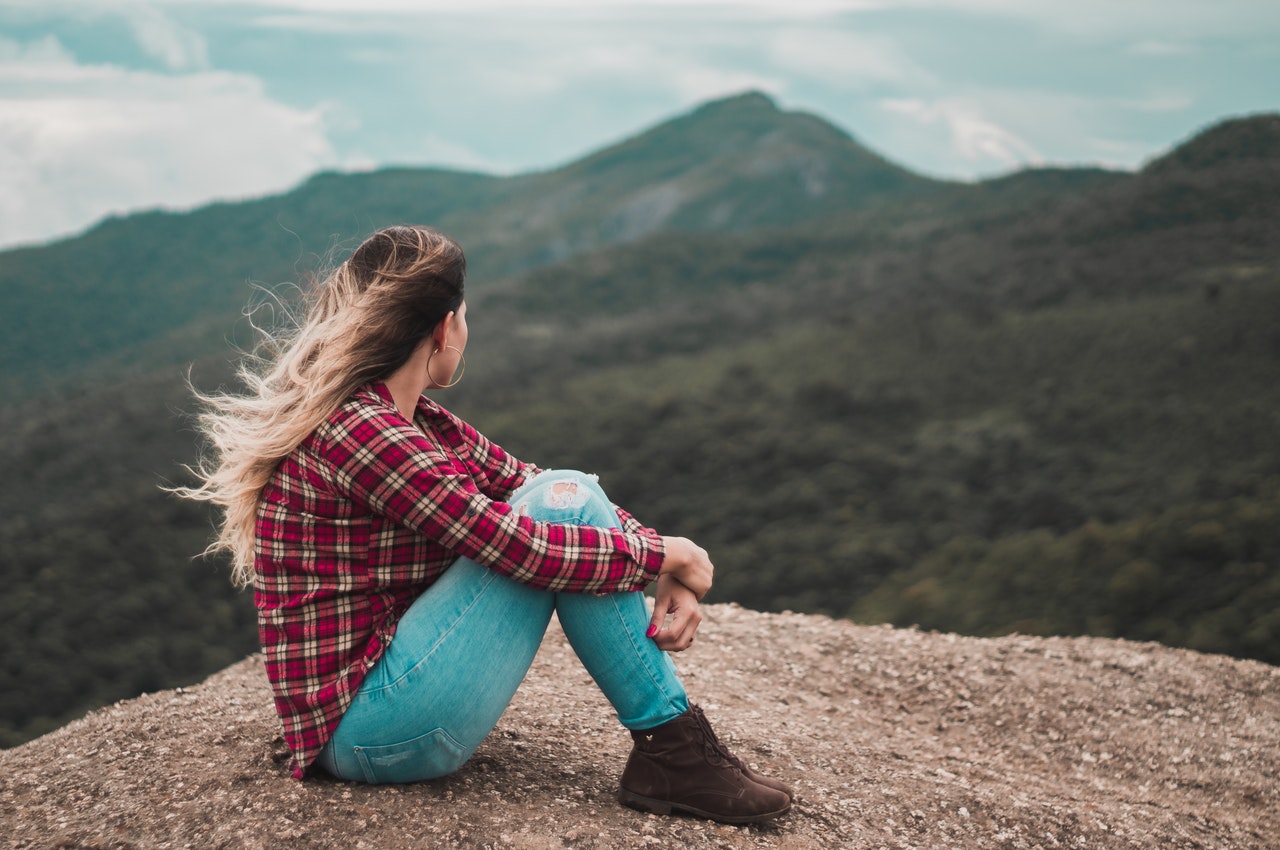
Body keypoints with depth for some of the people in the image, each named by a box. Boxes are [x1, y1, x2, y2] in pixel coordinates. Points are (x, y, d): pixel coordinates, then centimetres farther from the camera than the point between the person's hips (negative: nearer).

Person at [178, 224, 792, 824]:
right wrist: (662, 554, -10)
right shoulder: (352, 430, -20)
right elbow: (515, 544, -24)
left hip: (389, 664, 10)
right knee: (563, 502, -14)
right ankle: (673, 751, -5)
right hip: (365, 730, -10)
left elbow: (525, 485, 10)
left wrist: (666, 570, -4)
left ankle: (671, 750, 4)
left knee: (569, 496, 6)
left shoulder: (418, 420, 10)